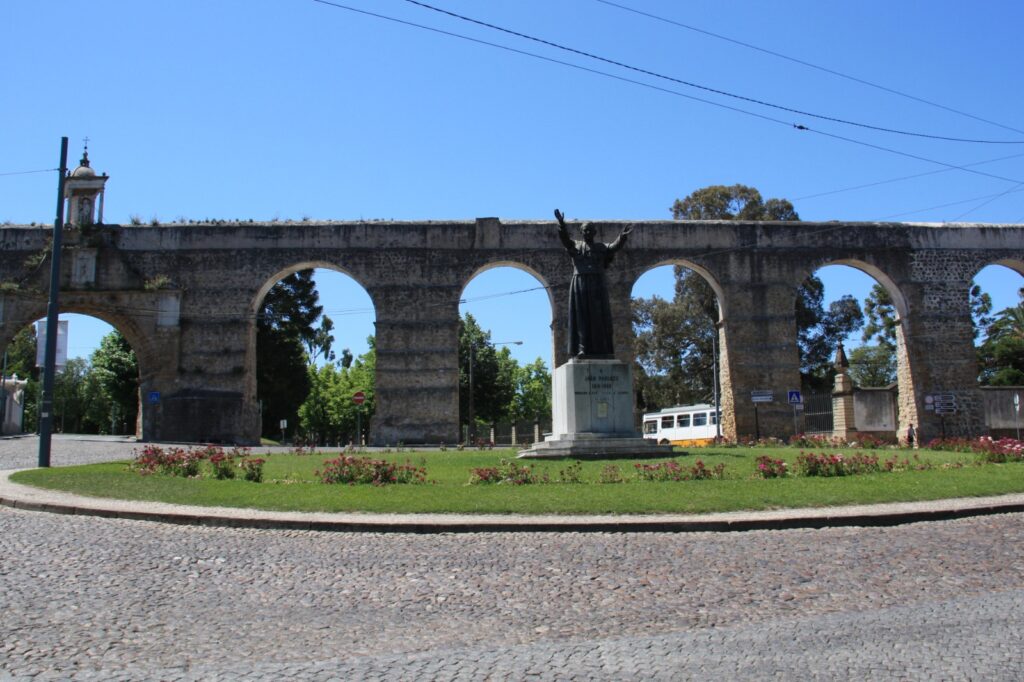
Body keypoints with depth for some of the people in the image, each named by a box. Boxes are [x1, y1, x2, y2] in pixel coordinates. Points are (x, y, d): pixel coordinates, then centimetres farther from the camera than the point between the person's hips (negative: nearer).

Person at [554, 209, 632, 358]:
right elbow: (564, 239, -7)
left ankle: (602, 350, -5)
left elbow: (615, 246, -6)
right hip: (579, 285, -1)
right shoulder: (575, 246, 12)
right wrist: (561, 224, -26)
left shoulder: (601, 247, 14)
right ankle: (582, 349, -9)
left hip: (597, 285, 1)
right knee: (581, 316, -6)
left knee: (599, 317, -4)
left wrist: (623, 236, -26)